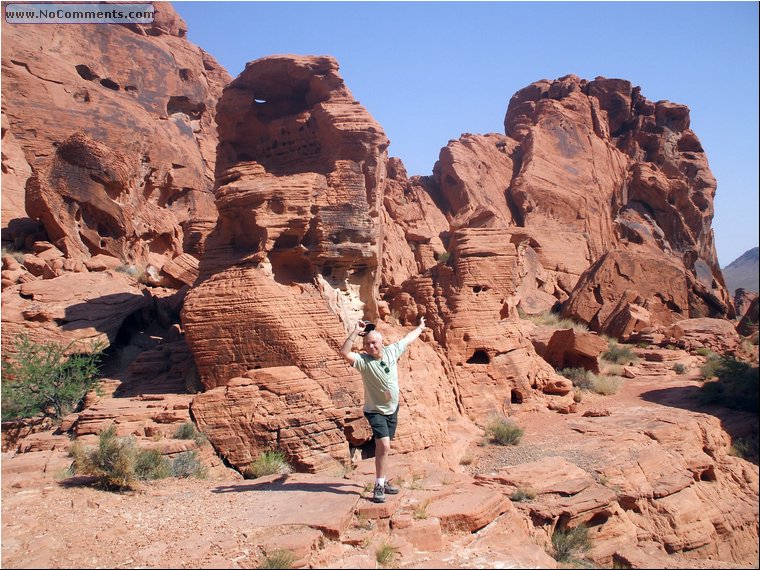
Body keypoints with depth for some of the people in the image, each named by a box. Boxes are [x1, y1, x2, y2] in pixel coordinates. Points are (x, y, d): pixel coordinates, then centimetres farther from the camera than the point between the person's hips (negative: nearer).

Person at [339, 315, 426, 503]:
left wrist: (420, 328, 24)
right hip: (375, 411, -5)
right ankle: (379, 487, -6)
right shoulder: (362, 360, -20)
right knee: (384, 446, -17)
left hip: (392, 409, 6)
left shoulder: (391, 351, -7)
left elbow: (408, 339, 11)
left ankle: (382, 482, 28)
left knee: (383, 448, 16)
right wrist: (355, 332, -41)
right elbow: (344, 353, -38)